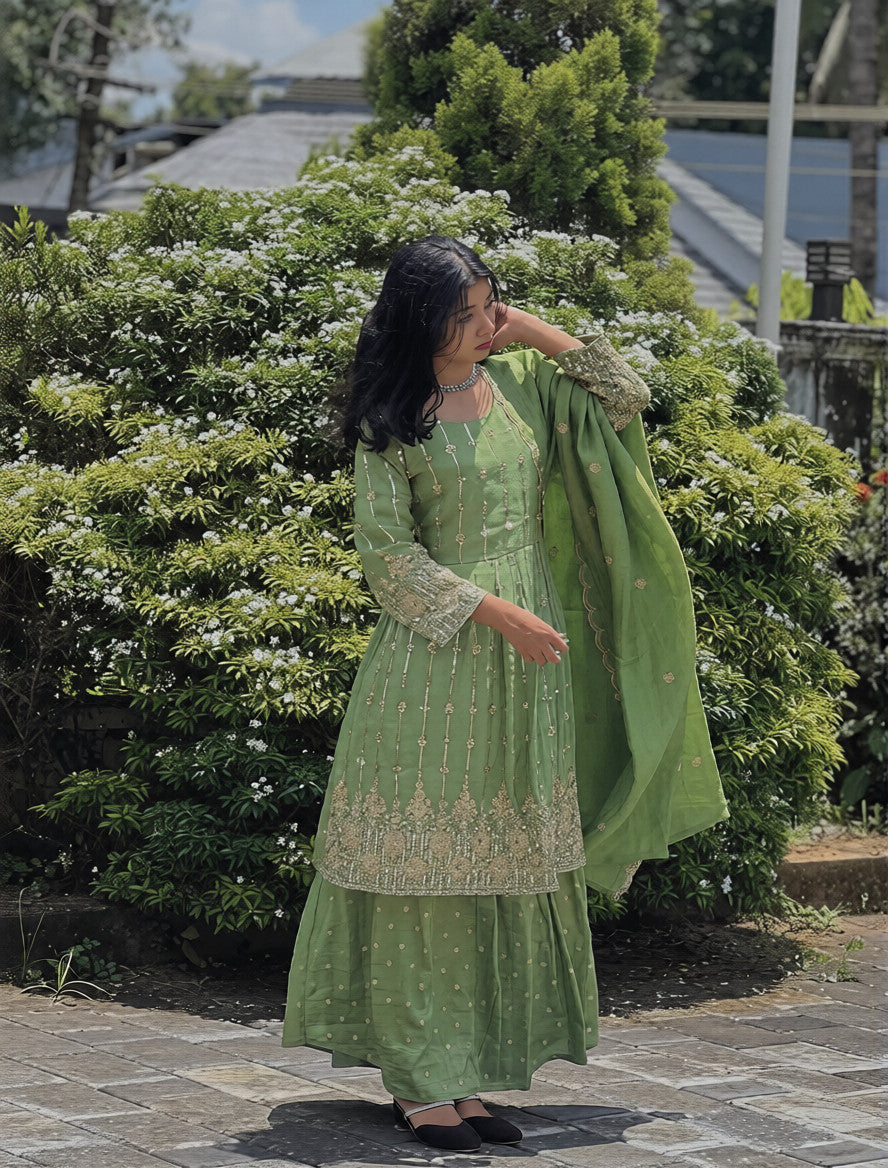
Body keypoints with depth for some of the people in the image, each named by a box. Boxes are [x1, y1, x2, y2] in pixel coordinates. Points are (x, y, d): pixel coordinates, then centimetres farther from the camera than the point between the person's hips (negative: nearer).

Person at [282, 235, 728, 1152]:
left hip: (528, 661, 6)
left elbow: (625, 398, 11)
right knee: (425, 861, -4)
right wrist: (498, 613, -14)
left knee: (509, 865, 7)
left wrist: (537, 333, 1)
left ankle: (466, 1074, 13)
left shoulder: (523, 382, 8)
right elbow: (388, 552, -9)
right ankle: (416, 1080, 1)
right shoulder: (390, 422, -7)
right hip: (437, 655, -6)